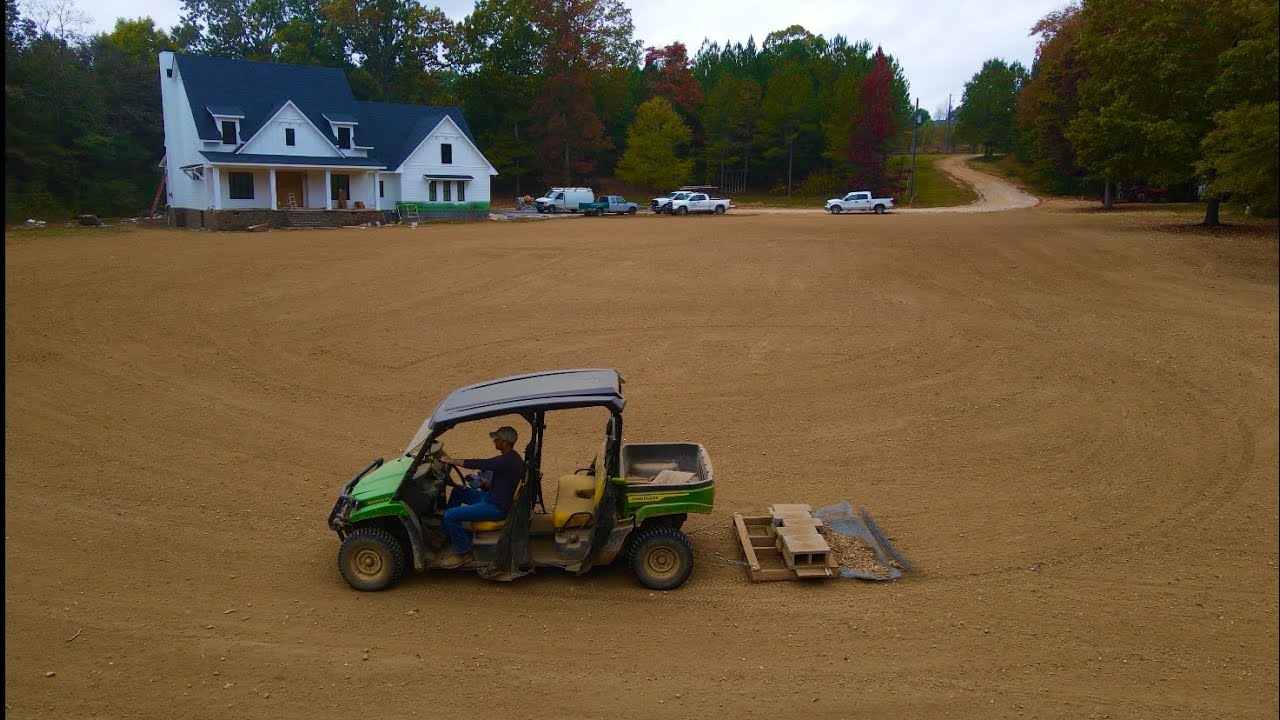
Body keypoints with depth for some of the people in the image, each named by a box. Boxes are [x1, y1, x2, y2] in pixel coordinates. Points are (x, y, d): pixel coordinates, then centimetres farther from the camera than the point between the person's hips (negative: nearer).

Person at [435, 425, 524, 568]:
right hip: (493, 497, 11)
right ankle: (445, 531, 24)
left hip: (496, 508, -11)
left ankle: (463, 552, 0)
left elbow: (477, 464, -23)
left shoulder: (506, 461, -26)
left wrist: (450, 461, -12)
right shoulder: (511, 457, 6)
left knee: (450, 515, -16)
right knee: (457, 492, 20)